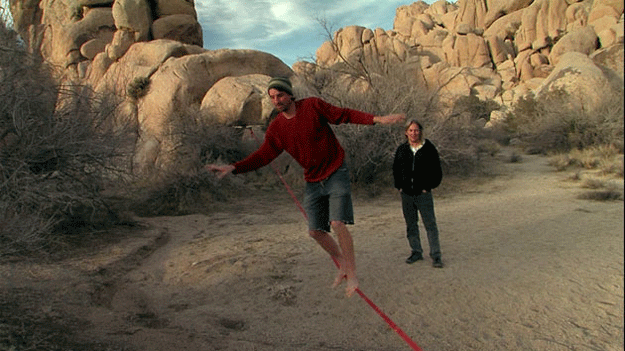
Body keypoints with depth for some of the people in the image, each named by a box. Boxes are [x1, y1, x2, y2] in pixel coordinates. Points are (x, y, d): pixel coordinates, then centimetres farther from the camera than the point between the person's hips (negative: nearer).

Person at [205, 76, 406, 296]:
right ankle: (342, 264, 29)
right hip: (313, 181, 5)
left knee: (337, 224, -17)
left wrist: (377, 119, -16)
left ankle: (352, 276, 0)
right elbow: (263, 155, 0)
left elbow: (344, 115, -7)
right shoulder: (276, 128, -1)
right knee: (315, 231, 5)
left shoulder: (313, 106, -11)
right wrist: (234, 168, -11)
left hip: (336, 173, -5)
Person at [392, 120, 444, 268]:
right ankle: (416, 252, 23)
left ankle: (435, 255, 4)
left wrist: (428, 187, -6)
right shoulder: (401, 150, 6)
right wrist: (399, 186, 6)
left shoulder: (429, 149, -3)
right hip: (406, 194, 4)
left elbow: (437, 172, 1)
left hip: (423, 193, -3)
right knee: (411, 225, 11)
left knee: (430, 224, -3)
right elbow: (396, 169, 16)